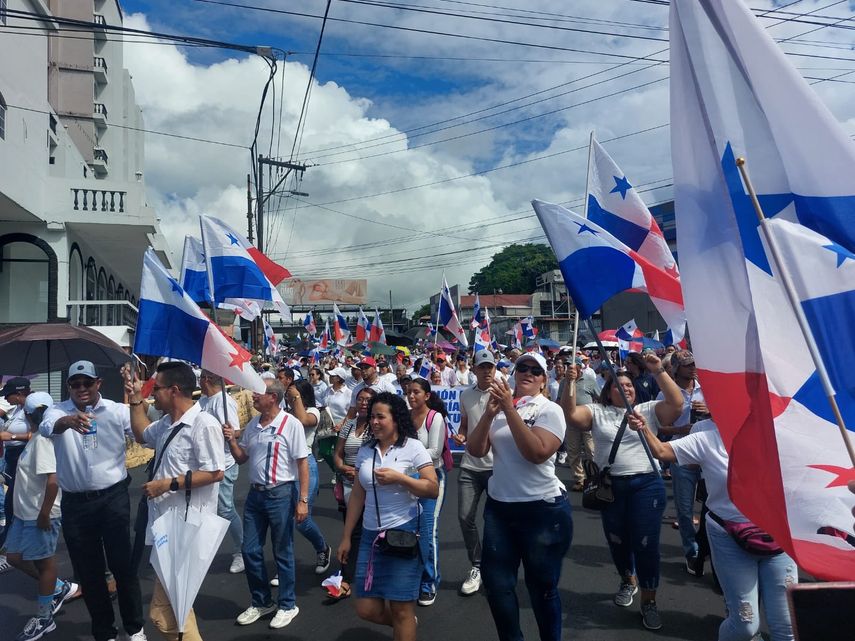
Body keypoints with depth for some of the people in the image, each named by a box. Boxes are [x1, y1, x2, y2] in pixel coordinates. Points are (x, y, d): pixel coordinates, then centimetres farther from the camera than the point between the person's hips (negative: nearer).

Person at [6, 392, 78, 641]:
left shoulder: (42, 440, -21)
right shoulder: (36, 438, 10)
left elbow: (52, 480, -27)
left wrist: (44, 514, -24)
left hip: (39, 515, -10)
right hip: (26, 512, 10)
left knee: (44, 563, 4)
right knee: (15, 557, 18)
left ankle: (43, 619, 20)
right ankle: (61, 588, 31)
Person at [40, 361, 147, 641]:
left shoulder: (118, 411, -3)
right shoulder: (58, 410, -1)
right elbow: (47, 427, -24)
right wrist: (66, 421, -46)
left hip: (113, 498, -2)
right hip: (74, 504, 2)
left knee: (122, 564, 3)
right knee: (88, 571, 13)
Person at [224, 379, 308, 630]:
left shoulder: (291, 424, -14)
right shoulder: (252, 425, 6)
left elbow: (302, 463, -12)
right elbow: (241, 458, 15)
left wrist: (303, 500, -15)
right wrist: (231, 441, -5)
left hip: (281, 494, -6)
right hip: (255, 493, 6)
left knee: (282, 552, 6)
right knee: (250, 550, 12)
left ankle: (287, 605, 25)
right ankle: (261, 602, 31)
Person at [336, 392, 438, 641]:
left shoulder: (412, 447, -6)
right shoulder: (365, 451, 7)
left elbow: (433, 489, -10)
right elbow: (357, 496, 11)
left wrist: (399, 478, -20)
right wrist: (346, 537, 11)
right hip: (371, 535, 5)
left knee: (400, 609, 0)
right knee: (366, 609, 7)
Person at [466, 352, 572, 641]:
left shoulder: (550, 410, -7)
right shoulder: (500, 405, 5)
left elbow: (537, 453, -23)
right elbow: (475, 450, -2)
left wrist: (509, 409, -23)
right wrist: (489, 413, -16)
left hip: (542, 509, -4)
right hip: (498, 506, 4)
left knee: (542, 587, 9)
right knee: (496, 583, 11)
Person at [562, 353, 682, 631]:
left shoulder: (648, 410, 2)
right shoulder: (597, 412, 4)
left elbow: (677, 404, -11)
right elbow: (570, 414, -10)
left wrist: (659, 371, -17)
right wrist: (570, 383, -20)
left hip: (646, 485, -2)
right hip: (610, 486, 2)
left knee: (646, 543, 2)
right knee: (617, 540, 18)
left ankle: (649, 601, 20)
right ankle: (628, 580, 46)